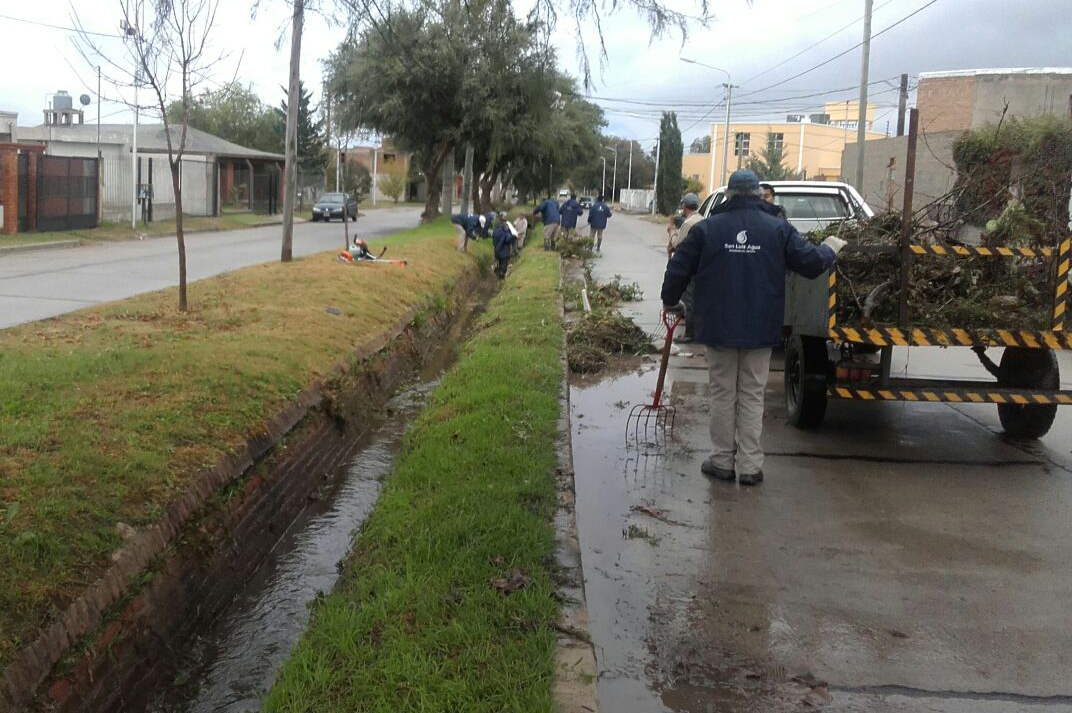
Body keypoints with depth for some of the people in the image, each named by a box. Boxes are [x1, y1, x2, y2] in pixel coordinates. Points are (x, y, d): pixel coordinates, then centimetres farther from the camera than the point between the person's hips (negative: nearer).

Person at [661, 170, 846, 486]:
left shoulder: (706, 228, -2)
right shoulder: (778, 228, -2)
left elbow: (678, 269, 0)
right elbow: (811, 263, -1)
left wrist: (671, 301, 18)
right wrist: (829, 249, 21)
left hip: (718, 327, 0)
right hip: (760, 330, 1)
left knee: (723, 394, 10)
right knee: (752, 396, 8)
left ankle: (723, 461, 14)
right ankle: (750, 465, 8)